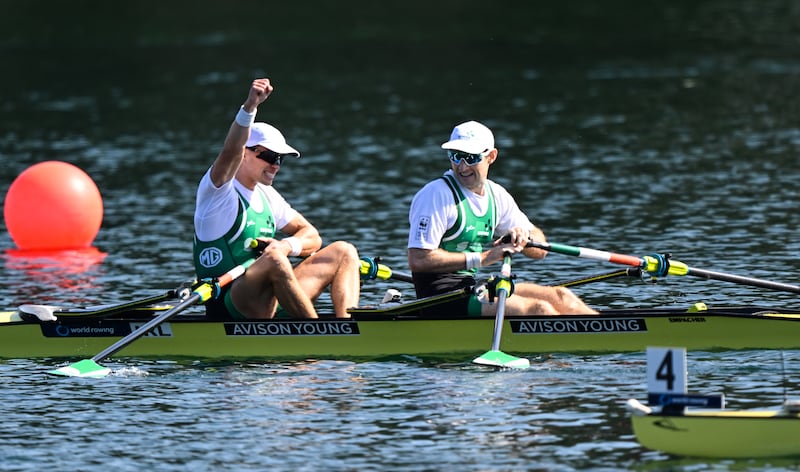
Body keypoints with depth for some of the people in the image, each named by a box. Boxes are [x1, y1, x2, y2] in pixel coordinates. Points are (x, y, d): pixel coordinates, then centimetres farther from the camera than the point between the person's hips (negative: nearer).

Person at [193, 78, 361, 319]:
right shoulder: (217, 190, -4)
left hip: (271, 303, 8)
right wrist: (250, 107, -41)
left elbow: (312, 237, 17)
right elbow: (231, 152, -26)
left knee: (343, 252, 1)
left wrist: (288, 245, -7)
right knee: (273, 259, -37)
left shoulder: (267, 196, 19)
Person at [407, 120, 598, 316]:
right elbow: (417, 260, -22)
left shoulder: (496, 195, 11)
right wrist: (481, 258, -20)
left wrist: (524, 237, -11)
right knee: (538, 309, -19)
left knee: (561, 297, 1)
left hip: (472, 287, 9)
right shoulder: (436, 194, -13)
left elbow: (540, 250, 14)